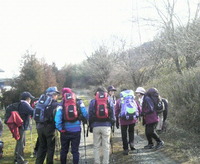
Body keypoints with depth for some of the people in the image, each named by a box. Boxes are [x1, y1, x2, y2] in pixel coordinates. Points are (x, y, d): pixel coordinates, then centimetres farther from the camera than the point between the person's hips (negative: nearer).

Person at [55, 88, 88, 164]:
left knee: (64, 150, 15)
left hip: (65, 131, 0)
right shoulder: (79, 102, 0)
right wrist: (84, 121, 10)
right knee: (75, 150, 7)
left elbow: (58, 116, -15)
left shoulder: (61, 104, -5)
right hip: (76, 130, 0)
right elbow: (85, 114, -5)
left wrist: (59, 128, -7)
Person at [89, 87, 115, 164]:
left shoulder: (92, 101, 3)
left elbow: (90, 115, 4)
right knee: (106, 147, 6)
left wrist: (90, 126, 13)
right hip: (106, 126, 0)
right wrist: (112, 123, 20)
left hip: (96, 126, 0)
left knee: (96, 146, 9)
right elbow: (112, 115, 6)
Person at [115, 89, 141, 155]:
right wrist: (137, 116, 17)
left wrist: (117, 122, 7)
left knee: (124, 135, 8)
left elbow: (116, 112, 2)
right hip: (133, 119, 2)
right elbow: (139, 108, 7)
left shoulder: (119, 101, 5)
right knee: (131, 132, 25)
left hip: (123, 120, -2)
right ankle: (131, 144, 7)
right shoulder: (133, 99, 11)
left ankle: (126, 149, 9)